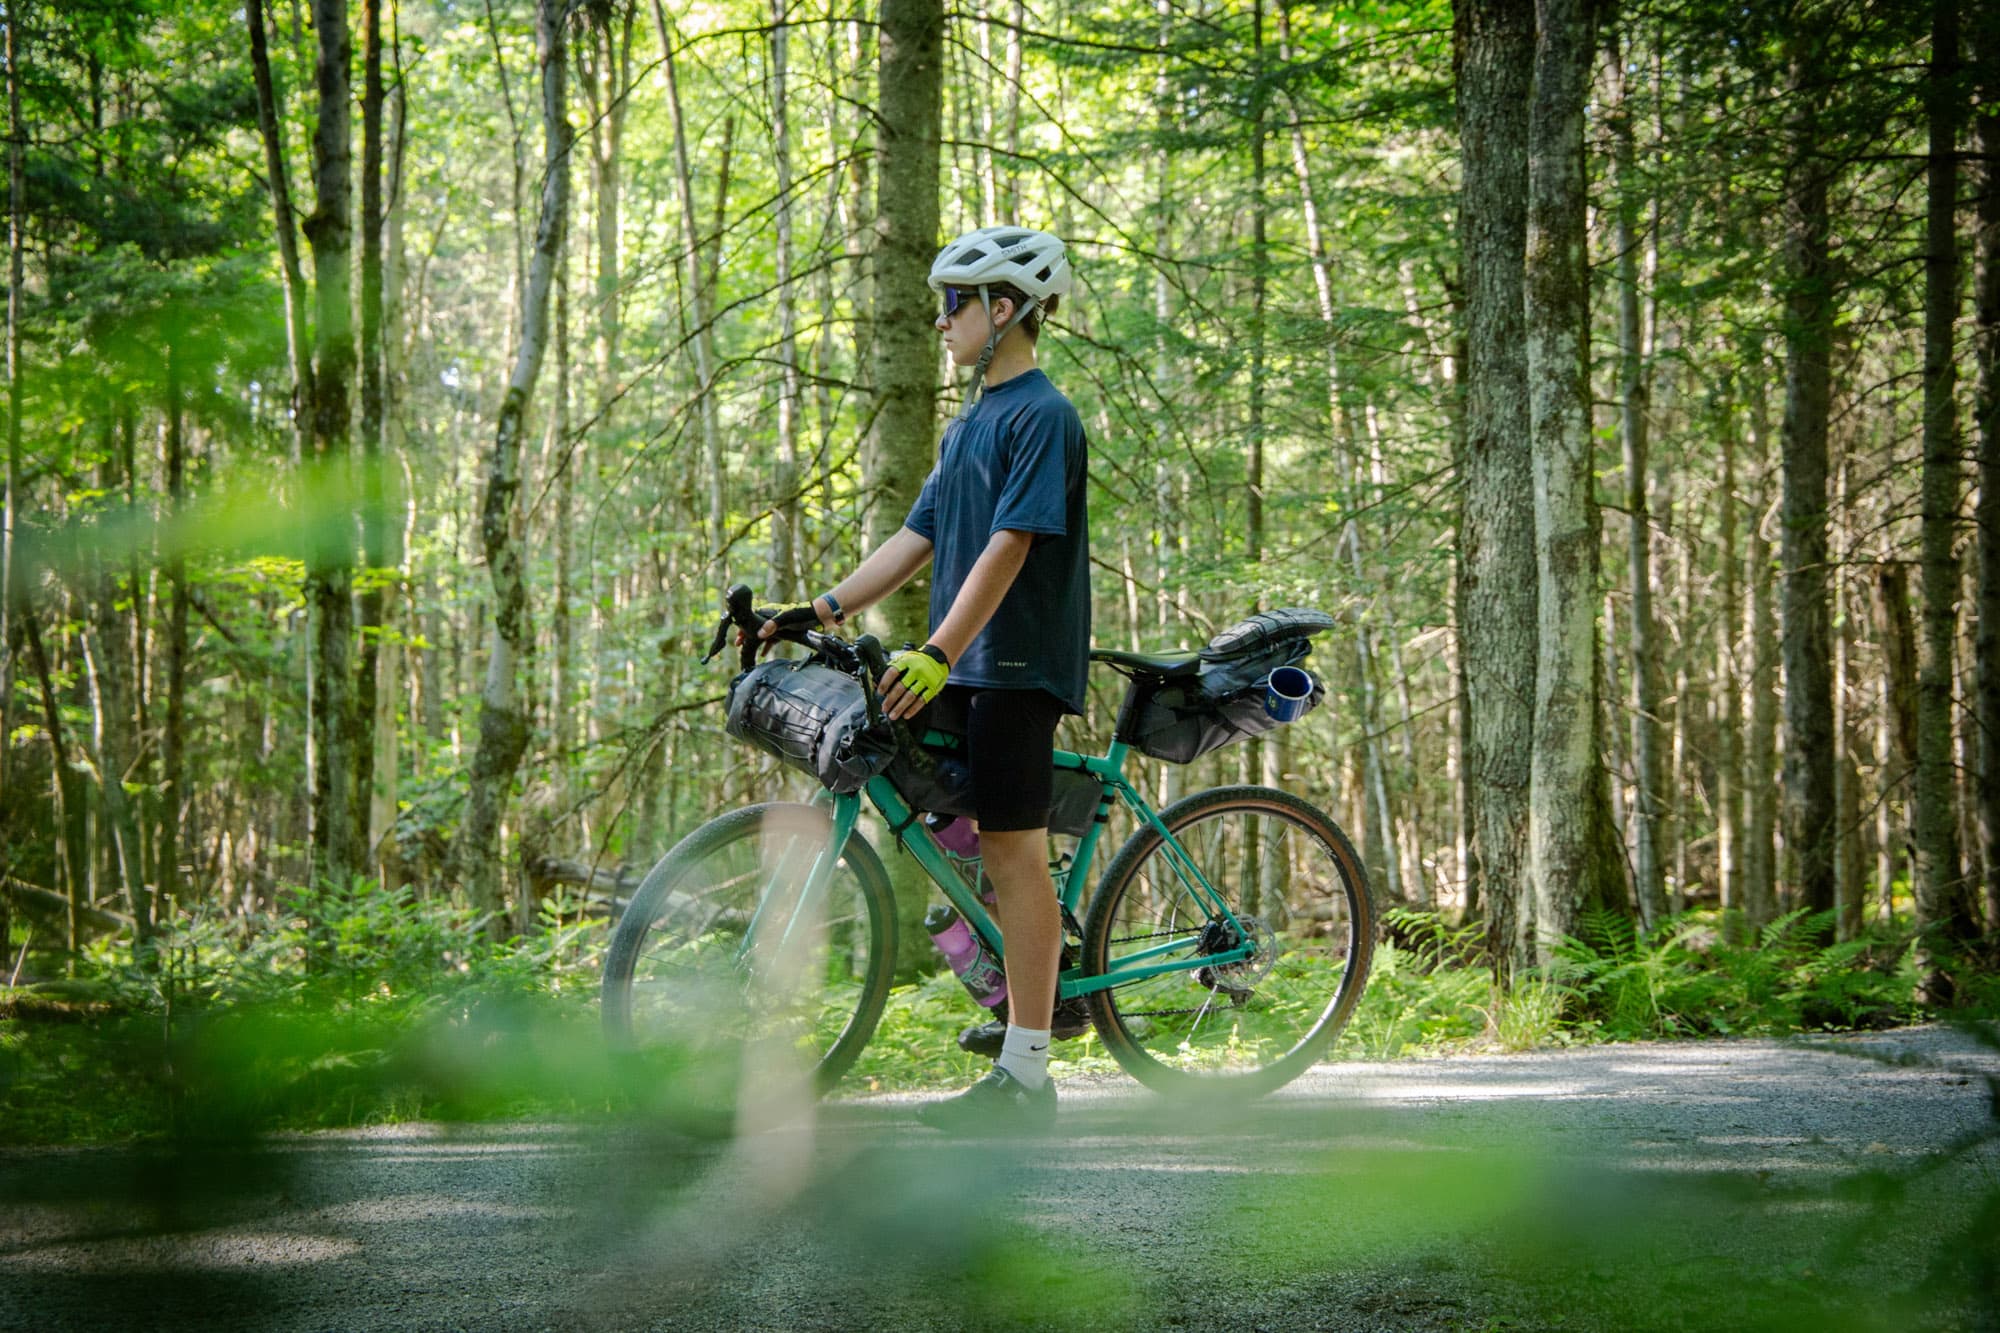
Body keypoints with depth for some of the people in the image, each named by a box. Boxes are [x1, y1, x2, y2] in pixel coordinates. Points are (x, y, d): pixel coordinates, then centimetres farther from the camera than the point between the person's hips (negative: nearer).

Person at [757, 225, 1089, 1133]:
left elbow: (1010, 546, -19)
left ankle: (1026, 1077, -6)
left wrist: (936, 653, -25)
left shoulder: (1040, 416, -10)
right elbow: (918, 538, 18)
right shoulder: (968, 424, 19)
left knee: (1013, 853, -8)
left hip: (1017, 665, -9)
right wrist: (824, 608, 9)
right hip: (963, 666, 9)